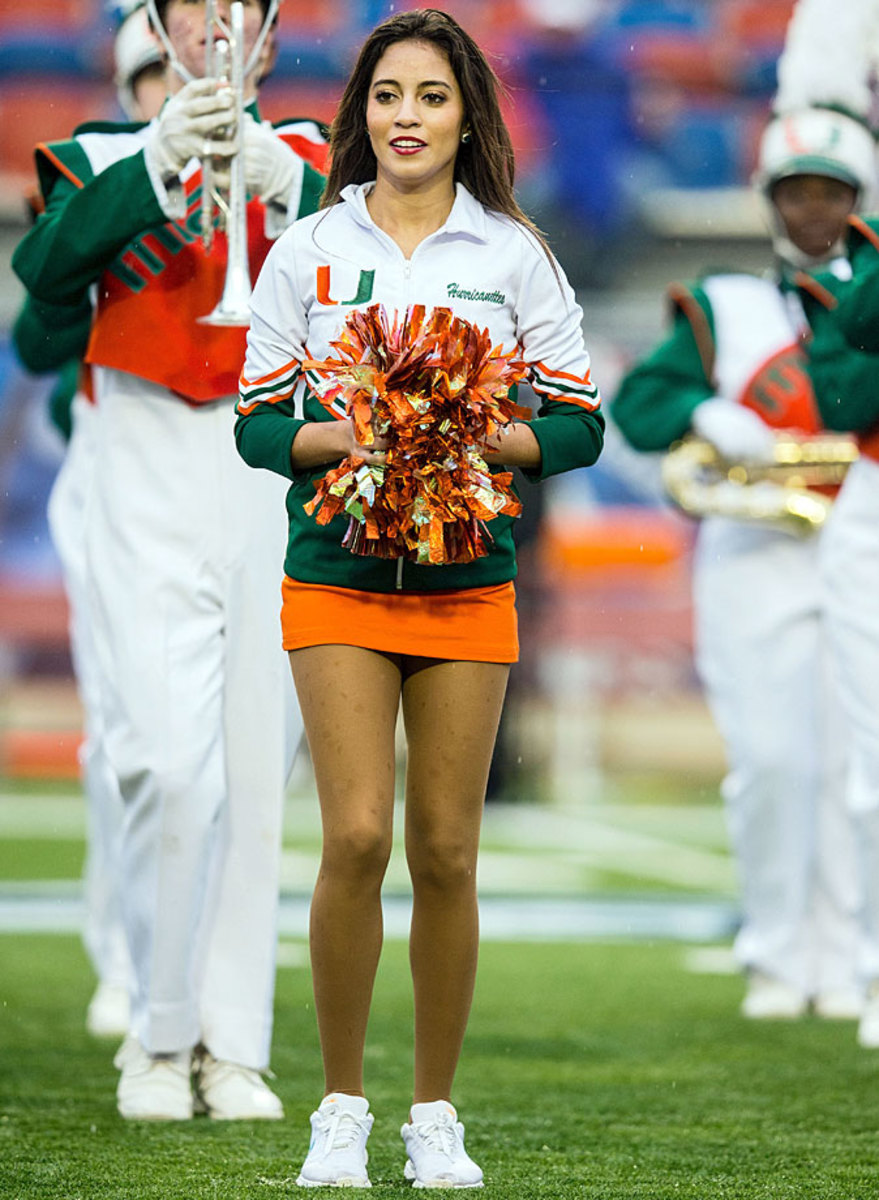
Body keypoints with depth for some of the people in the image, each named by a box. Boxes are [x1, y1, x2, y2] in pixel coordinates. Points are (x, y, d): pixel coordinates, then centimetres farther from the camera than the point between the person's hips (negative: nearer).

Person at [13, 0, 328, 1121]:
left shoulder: (305, 153, 12)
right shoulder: (106, 156, 9)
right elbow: (47, 265, -12)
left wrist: (269, 170, -28)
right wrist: (159, 161, -26)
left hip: (278, 496, 2)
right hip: (150, 493, -2)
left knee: (255, 775, 1)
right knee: (171, 767, -12)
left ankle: (231, 1047, 8)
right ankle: (158, 1038, 1)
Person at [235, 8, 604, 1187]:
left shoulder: (513, 254, 5)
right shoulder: (306, 250, 5)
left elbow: (577, 425, 5)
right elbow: (257, 425, 4)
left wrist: (474, 437, -12)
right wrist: (347, 438, -14)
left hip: (469, 583, 1)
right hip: (337, 573, -1)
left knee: (446, 854, 2)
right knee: (357, 836, -12)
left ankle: (436, 1114, 14)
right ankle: (341, 1107, 2)